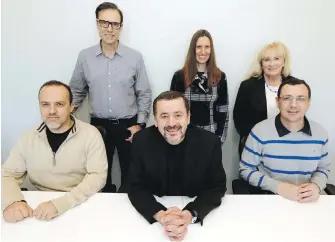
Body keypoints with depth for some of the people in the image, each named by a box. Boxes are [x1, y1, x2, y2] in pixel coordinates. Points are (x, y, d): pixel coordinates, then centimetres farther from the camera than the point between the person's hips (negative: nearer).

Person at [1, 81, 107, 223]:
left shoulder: (90, 134, -7)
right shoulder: (29, 138, 4)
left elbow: (97, 176, -15)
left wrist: (60, 204, -26)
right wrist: (12, 201, -17)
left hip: (83, 206, -1)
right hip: (42, 208, 2)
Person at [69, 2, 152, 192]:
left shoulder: (135, 57, -5)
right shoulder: (85, 57, -2)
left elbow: (144, 94, 0)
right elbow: (77, 92, 7)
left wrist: (140, 124, -6)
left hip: (128, 125, -1)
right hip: (98, 125, 1)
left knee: (130, 173, 13)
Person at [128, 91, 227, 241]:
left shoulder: (210, 142, -14)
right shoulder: (141, 141, -12)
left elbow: (217, 188, -9)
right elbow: (136, 188, -10)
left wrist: (190, 215, -27)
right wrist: (160, 215, -29)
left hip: (196, 210, 0)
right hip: (156, 211, 1)